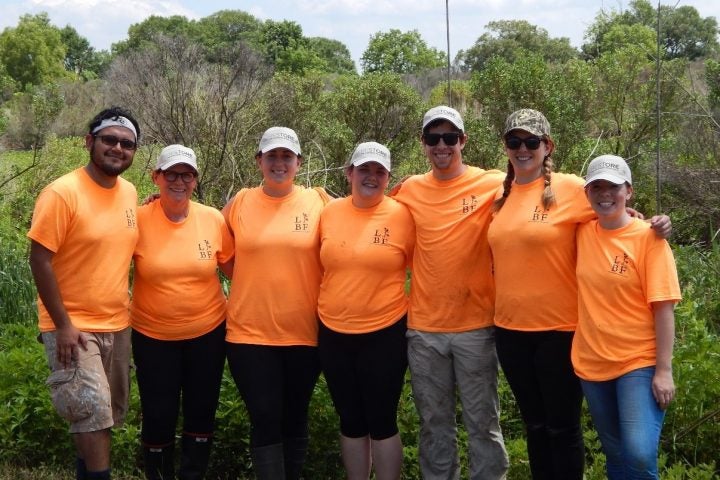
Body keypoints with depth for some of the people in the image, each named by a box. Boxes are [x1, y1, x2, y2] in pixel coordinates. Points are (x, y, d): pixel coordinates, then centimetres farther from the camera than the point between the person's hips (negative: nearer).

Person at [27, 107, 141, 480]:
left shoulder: (129, 193, 5)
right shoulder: (62, 193, -16)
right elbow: (40, 260, -16)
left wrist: (123, 310, 12)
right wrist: (62, 325, -18)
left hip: (117, 324, 7)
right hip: (73, 326, -7)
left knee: (107, 414, 14)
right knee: (93, 413, -8)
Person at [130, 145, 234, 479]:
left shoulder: (213, 219, -7)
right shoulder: (139, 220, -12)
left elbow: (234, 268, 6)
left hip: (208, 332, 2)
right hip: (153, 336, -1)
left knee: (201, 413, 13)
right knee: (158, 415, 7)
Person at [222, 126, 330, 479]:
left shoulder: (318, 202, 0)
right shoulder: (240, 203, 2)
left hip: (304, 332, 1)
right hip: (249, 332, 0)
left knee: (295, 419, 13)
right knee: (265, 420, -1)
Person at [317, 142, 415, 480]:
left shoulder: (401, 215, -8)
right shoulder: (329, 212, 2)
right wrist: (323, 308, 12)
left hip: (385, 334, -3)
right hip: (333, 334, 3)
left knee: (382, 421, 6)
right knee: (351, 421, 14)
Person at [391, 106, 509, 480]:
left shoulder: (491, 184, -4)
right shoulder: (409, 190, 5)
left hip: (476, 326, -2)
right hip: (423, 327, 3)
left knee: (482, 422, 6)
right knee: (434, 423, 14)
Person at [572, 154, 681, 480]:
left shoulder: (648, 237, -9)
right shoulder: (583, 233, 2)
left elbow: (663, 308, -12)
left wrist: (664, 370, -15)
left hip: (639, 363, -5)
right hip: (593, 363, 5)